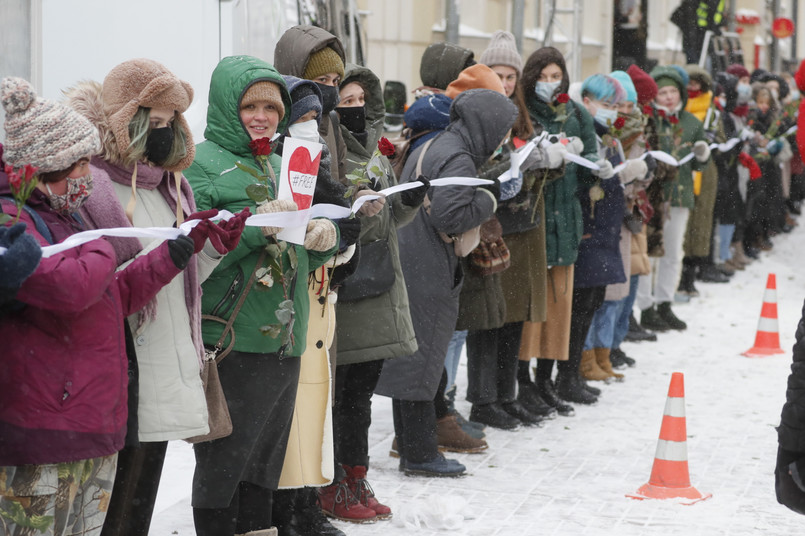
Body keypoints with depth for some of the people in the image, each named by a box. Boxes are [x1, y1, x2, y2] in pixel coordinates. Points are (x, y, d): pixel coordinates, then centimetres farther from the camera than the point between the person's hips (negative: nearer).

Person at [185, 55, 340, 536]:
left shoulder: (279, 167, 17)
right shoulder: (201, 164, -6)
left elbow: (300, 261, 21)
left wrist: (323, 237, -1)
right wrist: (256, 226, -24)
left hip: (285, 343, 8)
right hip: (231, 346, -8)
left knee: (265, 466, 15)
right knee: (223, 466, -3)